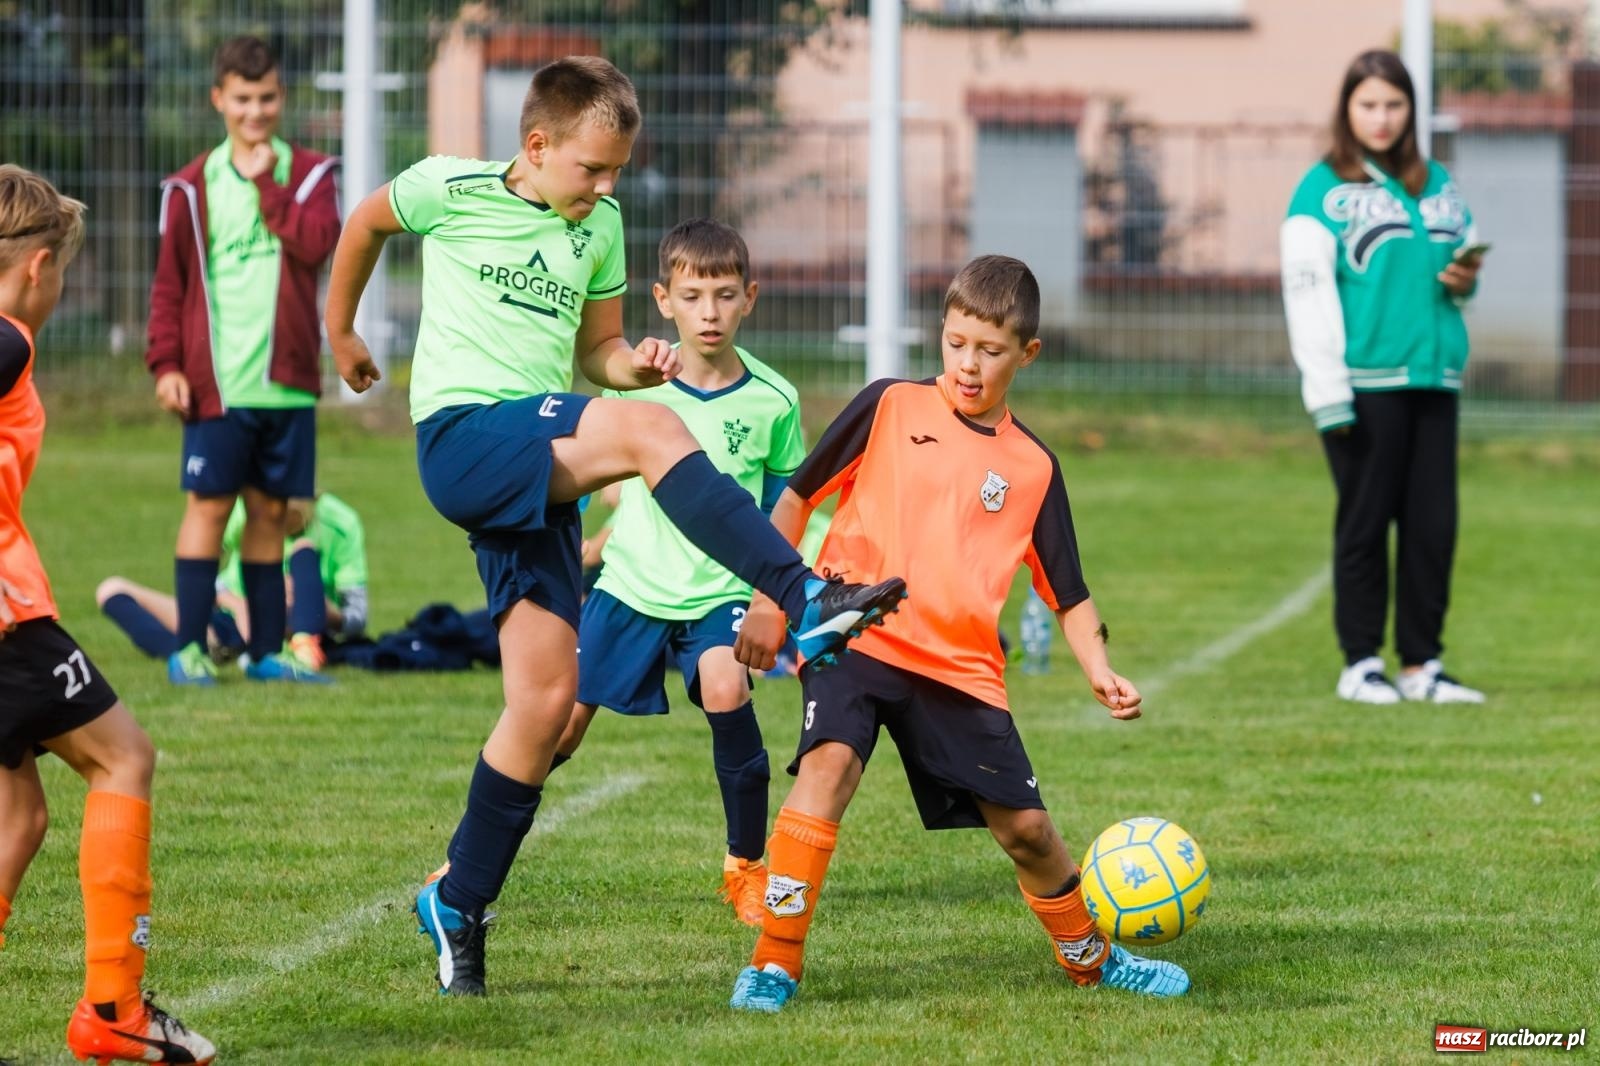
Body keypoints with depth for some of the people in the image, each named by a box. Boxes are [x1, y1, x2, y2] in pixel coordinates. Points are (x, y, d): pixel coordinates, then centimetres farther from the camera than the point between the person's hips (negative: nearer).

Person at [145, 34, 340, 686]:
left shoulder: (308, 175, 7)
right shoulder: (193, 187, 4)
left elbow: (317, 242, -11)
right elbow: (170, 283, 4)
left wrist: (267, 183, -9)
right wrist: (166, 364, -5)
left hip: (287, 380, 2)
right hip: (216, 382, -2)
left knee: (269, 509, 8)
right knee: (208, 504, -6)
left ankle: (266, 651, 14)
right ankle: (189, 648, -3)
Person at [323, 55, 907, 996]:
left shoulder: (601, 227, 14)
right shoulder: (451, 190, -1)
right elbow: (367, 223, 18)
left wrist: (630, 363, 0)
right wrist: (341, 333, 27)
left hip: (540, 473, 6)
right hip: (462, 437, -6)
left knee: (547, 699, 0)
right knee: (650, 431, -30)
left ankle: (459, 905, 12)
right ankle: (810, 602, -36)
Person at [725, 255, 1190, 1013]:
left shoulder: (1032, 467, 10)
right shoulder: (890, 408, 4)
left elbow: (1067, 593, 13)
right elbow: (797, 498, 9)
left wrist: (1099, 669, -4)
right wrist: (768, 602, 1)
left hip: (962, 668, 3)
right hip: (854, 638, -3)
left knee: (1024, 825, 5)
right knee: (829, 759, -29)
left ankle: (1091, 958, 33)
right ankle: (773, 965, -26)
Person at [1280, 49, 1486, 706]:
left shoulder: (1437, 186, 16)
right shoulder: (1323, 191, -2)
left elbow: (1462, 263, 27)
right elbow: (1307, 292, -8)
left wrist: (1464, 280, 1)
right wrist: (1326, 393, -16)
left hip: (1433, 380, 5)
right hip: (1365, 381, -5)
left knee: (1434, 525, 4)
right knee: (1366, 523, -1)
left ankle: (1421, 664, 11)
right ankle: (1361, 664, 7)